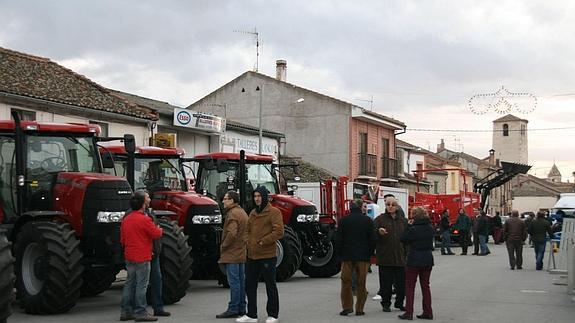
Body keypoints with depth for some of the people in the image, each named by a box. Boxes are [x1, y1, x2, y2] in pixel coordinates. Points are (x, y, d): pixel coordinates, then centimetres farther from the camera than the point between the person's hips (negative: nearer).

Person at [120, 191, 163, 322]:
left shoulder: (125, 219, 9)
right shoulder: (144, 219, -16)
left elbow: (122, 239, 16)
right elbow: (157, 234, -11)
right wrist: (159, 229, 11)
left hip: (129, 257, 8)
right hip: (142, 257, -8)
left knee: (129, 283, 12)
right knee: (141, 285, -3)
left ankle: (126, 311, 16)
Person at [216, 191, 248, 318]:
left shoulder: (232, 214, -15)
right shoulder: (242, 212, 16)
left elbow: (231, 233, -26)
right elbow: (247, 232, 21)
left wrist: (223, 246, -14)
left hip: (232, 254, -10)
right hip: (242, 253, 10)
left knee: (234, 282, -7)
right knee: (241, 281, 12)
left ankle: (233, 309, -5)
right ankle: (241, 308, 17)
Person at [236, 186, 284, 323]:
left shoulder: (274, 212, -8)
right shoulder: (253, 213, 14)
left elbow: (279, 232, -17)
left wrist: (263, 241, -17)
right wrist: (249, 243, 5)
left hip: (267, 255, -7)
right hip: (252, 255, 8)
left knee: (270, 286, 3)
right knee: (250, 285, 11)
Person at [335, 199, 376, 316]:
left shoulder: (343, 220, -1)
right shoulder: (368, 221, -2)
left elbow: (338, 240, -1)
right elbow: (372, 240, -2)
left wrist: (341, 254, 9)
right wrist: (369, 254, 9)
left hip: (347, 257, 0)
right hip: (363, 257, 0)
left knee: (346, 282, 8)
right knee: (361, 284, 6)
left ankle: (347, 307, 5)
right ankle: (359, 309, 7)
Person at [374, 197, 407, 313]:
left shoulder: (402, 221, 13)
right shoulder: (380, 219, 0)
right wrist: (378, 231, -30)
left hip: (400, 256, 4)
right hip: (385, 256, -4)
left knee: (402, 282, 6)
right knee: (386, 282, 1)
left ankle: (399, 303, 20)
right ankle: (386, 304, 12)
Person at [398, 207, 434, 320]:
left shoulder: (413, 229, -17)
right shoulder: (430, 229, 2)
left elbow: (403, 239, -7)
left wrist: (409, 226, -5)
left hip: (414, 261, -6)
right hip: (428, 260, 6)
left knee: (410, 286, 4)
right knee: (425, 286, 13)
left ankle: (409, 312, 1)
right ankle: (428, 312, 13)